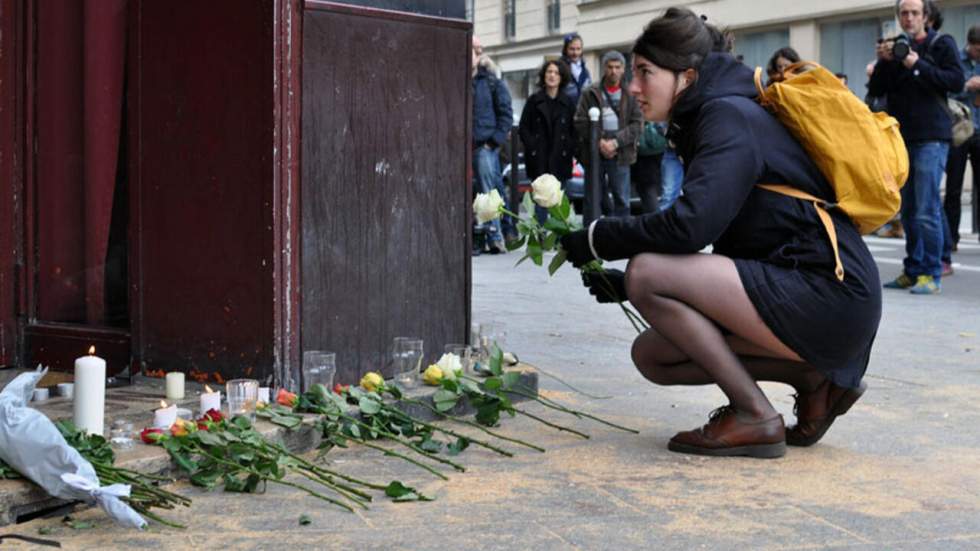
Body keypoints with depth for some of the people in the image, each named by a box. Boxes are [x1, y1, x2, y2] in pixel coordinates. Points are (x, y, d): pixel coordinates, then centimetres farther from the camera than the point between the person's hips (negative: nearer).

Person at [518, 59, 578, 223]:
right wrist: (532, 148, -7)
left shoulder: (567, 103, 9)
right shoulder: (534, 100, 5)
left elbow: (573, 130, 9)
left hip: (560, 159, 1)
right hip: (539, 160, -1)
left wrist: (569, 150, -4)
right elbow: (523, 128, 3)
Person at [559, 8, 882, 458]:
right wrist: (624, 285, 10)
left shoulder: (730, 116, -11)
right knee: (651, 356, 7)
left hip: (828, 298, -10)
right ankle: (813, 377, 8)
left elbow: (689, 225, -25)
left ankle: (754, 417, -10)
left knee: (647, 272, -19)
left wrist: (596, 239, -11)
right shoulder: (705, 120, 19)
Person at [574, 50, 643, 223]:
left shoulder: (630, 95, 4)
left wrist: (616, 141, -14)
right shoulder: (590, 94, 5)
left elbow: (637, 124, -2)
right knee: (592, 200, 6)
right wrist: (600, 142, -13)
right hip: (594, 154, 0)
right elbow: (580, 122, -1)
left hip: (620, 155, 0)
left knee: (622, 201, 1)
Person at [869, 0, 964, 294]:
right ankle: (913, 271, 15)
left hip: (931, 137, -5)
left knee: (927, 210, -10)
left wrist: (918, 66, -16)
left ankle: (932, 275, -7)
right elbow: (875, 90, 10)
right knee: (908, 210, 8)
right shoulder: (894, 47, 16)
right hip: (902, 137, 5)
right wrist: (884, 61, -6)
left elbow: (957, 82, -9)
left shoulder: (941, 44, 3)